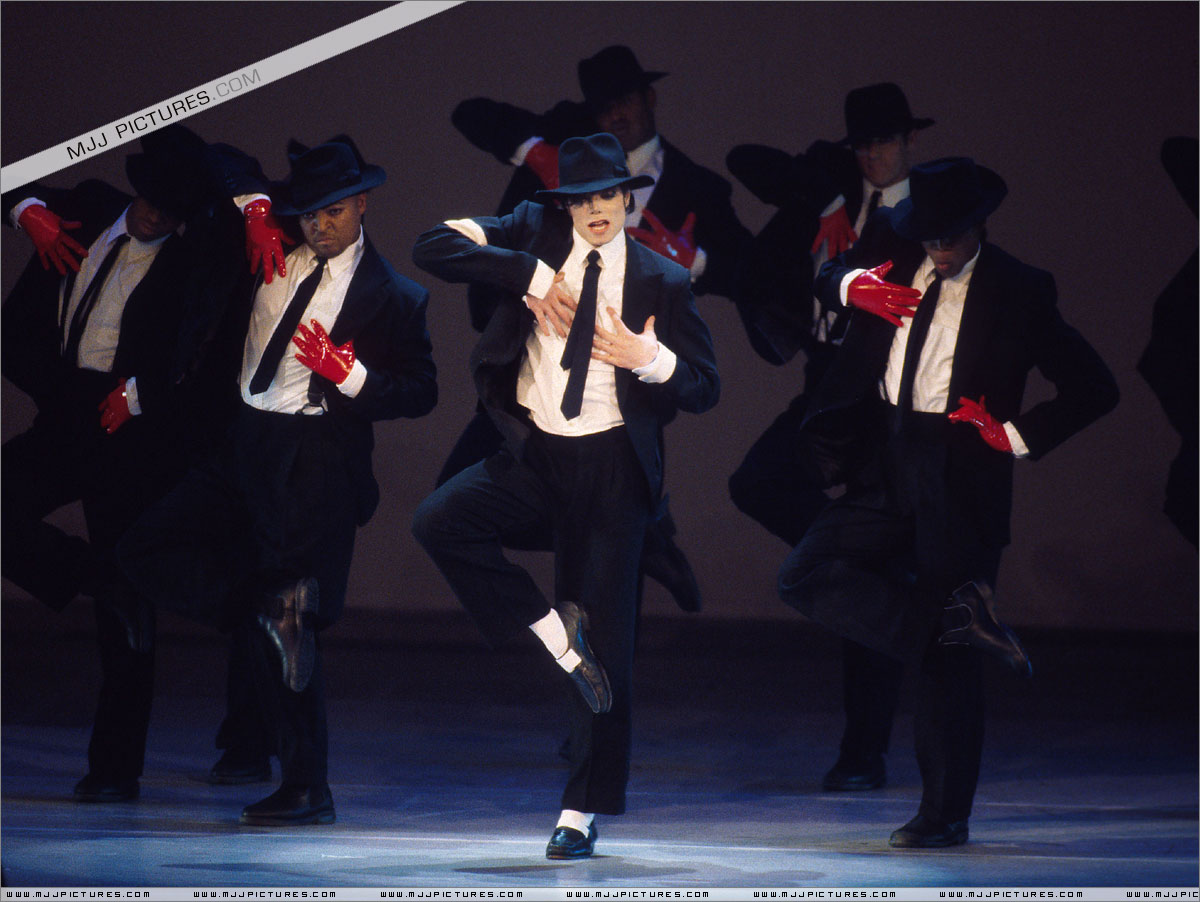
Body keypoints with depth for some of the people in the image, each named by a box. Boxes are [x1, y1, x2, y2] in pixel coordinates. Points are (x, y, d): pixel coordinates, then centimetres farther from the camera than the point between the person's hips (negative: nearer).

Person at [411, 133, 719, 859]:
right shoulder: (535, 233, 3)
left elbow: (705, 389, 3)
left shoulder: (663, 282, 0)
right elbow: (433, 249, -7)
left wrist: (650, 359, -18)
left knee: (608, 643, 0)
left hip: (610, 467, -2)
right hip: (532, 457, 2)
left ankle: (583, 811, 10)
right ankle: (555, 634, -7)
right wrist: (532, 276, -14)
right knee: (439, 521, -26)